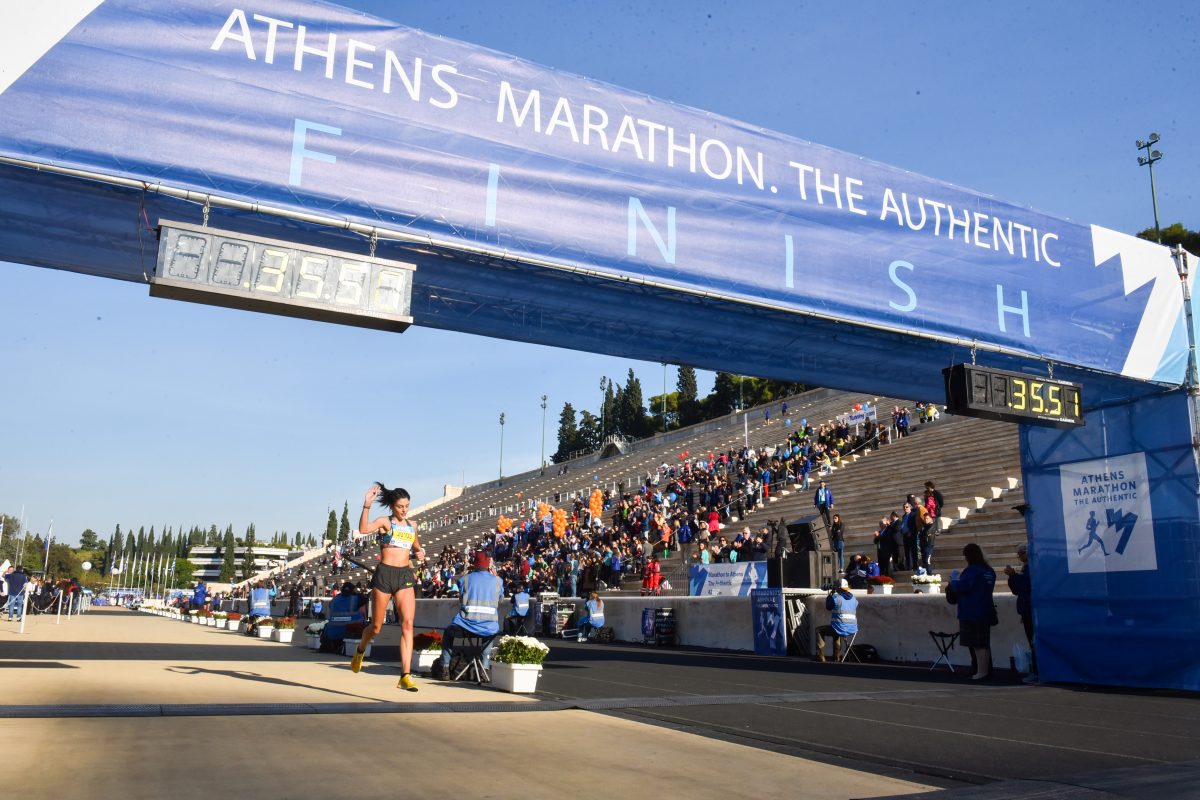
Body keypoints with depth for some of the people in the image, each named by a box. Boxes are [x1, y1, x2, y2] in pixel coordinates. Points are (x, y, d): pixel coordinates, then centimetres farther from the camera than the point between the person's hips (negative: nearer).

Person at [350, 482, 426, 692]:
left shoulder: (412, 525, 14)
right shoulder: (384, 522, -1)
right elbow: (363, 529, -22)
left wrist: (419, 554, 9)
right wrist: (366, 506, -32)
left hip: (405, 576, 3)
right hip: (384, 574, -3)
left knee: (407, 624, -13)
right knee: (376, 627, 8)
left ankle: (405, 676, -15)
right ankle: (361, 649, 43)